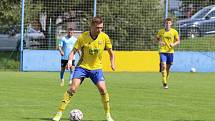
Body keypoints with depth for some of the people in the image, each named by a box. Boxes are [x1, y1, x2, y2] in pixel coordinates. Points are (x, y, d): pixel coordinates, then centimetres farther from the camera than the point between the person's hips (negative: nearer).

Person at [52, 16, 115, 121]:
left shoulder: (104, 37, -7)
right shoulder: (83, 37, -13)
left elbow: (110, 52, 6)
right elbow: (74, 51, -7)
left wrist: (112, 63, -8)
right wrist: (70, 60, -25)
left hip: (96, 67, 1)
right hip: (82, 66, -1)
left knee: (102, 89, -15)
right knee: (73, 88, -15)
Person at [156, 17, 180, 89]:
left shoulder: (174, 32, 0)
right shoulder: (161, 31, 2)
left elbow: (178, 41, 6)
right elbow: (157, 38, 15)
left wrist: (173, 44, -14)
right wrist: (159, 42, -7)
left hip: (170, 51, 1)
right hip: (162, 51, -1)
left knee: (168, 68, 9)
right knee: (163, 66, -17)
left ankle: (166, 80, 28)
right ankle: (164, 83, -19)